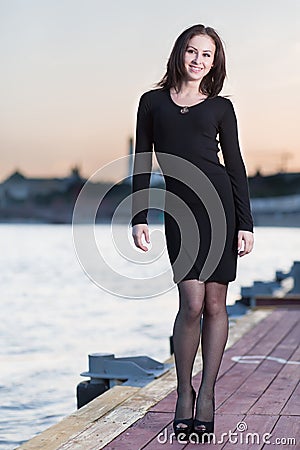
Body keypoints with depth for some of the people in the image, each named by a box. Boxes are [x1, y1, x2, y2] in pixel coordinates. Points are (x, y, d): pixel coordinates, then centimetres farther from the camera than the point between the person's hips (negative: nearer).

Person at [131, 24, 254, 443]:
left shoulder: (221, 107, 10)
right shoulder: (153, 102, 12)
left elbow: (236, 166, 8)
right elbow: (142, 164, 11)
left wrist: (245, 224, 1)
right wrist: (138, 218, 2)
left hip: (220, 203, 1)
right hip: (178, 209, 0)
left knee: (215, 304, 2)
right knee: (192, 304, -10)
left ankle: (206, 395, 13)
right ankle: (184, 394, 8)